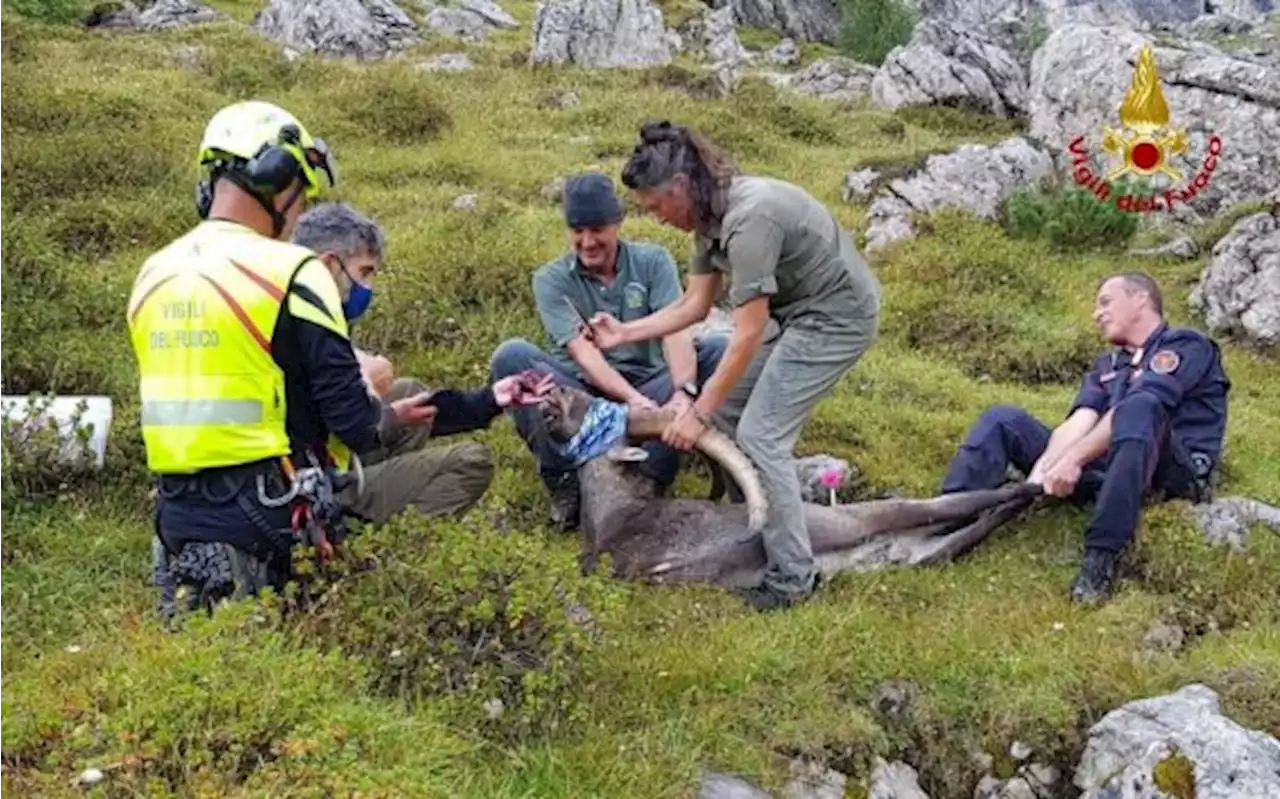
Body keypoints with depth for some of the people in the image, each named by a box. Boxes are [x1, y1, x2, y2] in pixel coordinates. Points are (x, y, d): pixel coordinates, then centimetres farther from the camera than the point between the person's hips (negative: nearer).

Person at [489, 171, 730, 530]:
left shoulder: (652, 261, 1)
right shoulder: (551, 279, -3)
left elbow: (675, 332, -14)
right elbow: (582, 351, -17)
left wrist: (683, 393, -35)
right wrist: (633, 399, -34)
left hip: (649, 386, 1)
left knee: (720, 348, -22)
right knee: (511, 355, -24)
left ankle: (650, 479, -28)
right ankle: (564, 483, -23)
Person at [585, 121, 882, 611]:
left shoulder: (748, 218, -29)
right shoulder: (710, 215, 0)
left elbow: (748, 334, -27)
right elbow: (695, 305, 9)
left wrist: (697, 414, -22)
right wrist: (624, 333, 6)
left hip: (837, 316, -10)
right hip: (796, 311, 10)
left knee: (760, 433, -10)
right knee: (725, 409, 8)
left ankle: (794, 575, -1)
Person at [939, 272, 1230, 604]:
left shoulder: (1185, 345, 8)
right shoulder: (1105, 367, 27)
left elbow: (1138, 409, -11)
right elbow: (1078, 423, 7)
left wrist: (1075, 458, -22)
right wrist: (1043, 469, -13)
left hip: (1175, 475, -6)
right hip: (1105, 470, 6)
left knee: (1138, 410, -37)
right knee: (1003, 419, -1)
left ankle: (1100, 556, -41)